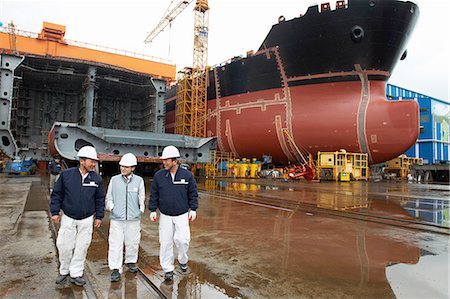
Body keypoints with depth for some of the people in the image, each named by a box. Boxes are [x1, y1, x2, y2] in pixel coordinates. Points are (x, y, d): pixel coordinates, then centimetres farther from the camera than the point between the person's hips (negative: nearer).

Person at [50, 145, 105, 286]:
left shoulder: (96, 179, -5)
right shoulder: (66, 175, -9)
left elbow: (100, 199, 4)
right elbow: (56, 194, 1)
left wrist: (99, 216, 3)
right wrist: (55, 212, -2)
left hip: (86, 219, 1)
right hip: (68, 218, -1)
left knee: (82, 247, 7)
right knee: (64, 245, 7)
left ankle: (76, 274, 24)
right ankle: (64, 271, 32)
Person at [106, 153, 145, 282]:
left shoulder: (139, 180, 1)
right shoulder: (114, 179, 3)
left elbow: (141, 198, 8)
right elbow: (109, 197, 9)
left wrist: (141, 210, 2)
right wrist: (111, 208, -1)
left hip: (133, 218, 1)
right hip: (116, 218, 0)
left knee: (133, 241, 13)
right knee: (115, 243, -2)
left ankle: (131, 261, 36)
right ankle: (115, 269, 9)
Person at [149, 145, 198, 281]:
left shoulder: (187, 175, -6)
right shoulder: (158, 176, -3)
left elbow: (193, 194, 1)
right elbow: (154, 195, 4)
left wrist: (193, 209, -1)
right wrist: (152, 210, -1)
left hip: (182, 215, -1)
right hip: (165, 216, 2)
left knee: (182, 239, -10)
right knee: (165, 242, 4)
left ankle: (183, 260, 21)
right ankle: (168, 269, 20)